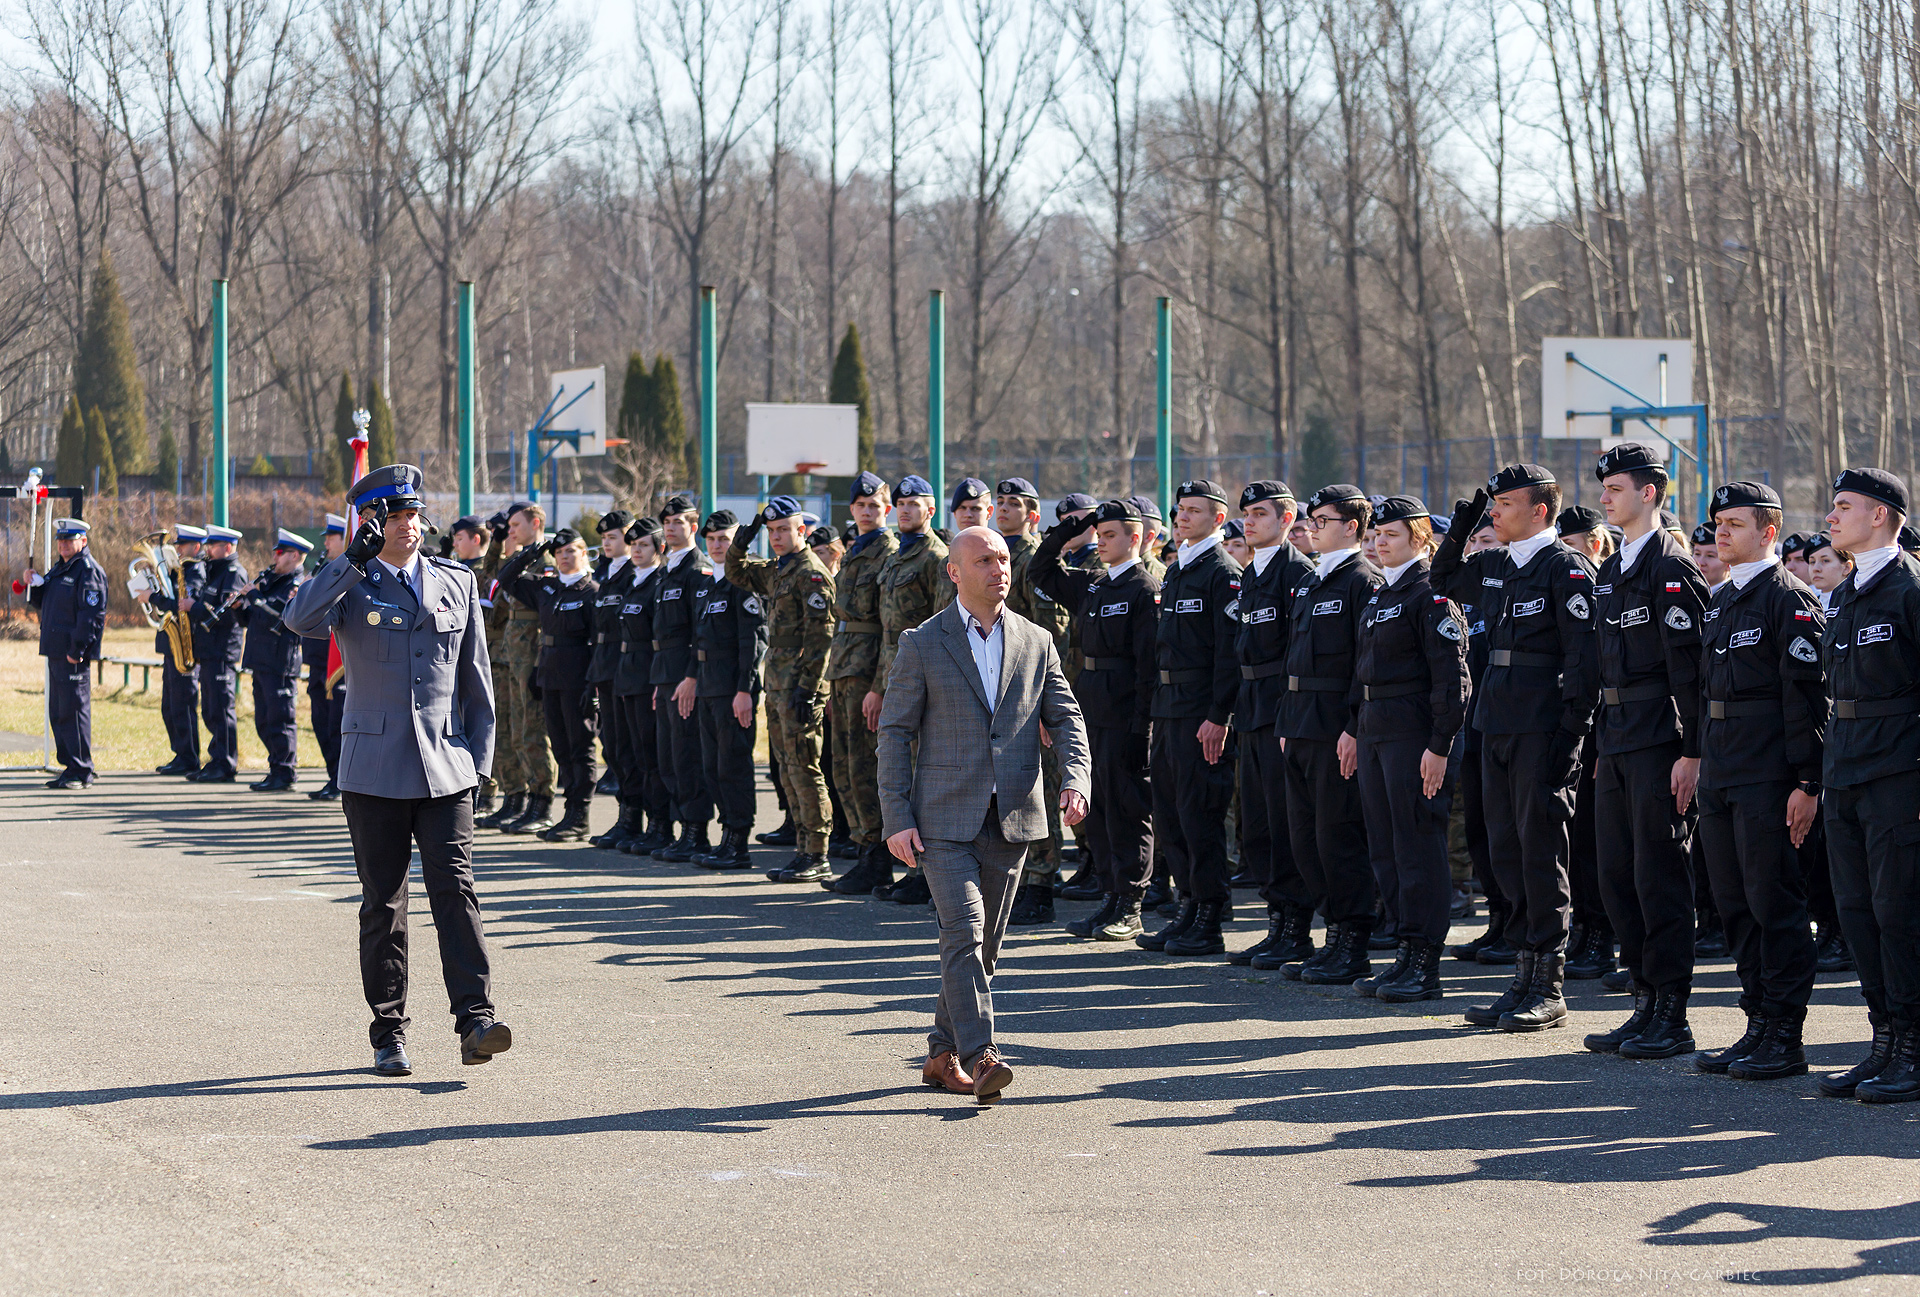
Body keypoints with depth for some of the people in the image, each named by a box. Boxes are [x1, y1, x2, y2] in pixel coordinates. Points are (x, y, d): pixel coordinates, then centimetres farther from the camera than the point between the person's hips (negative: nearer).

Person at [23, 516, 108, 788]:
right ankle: (70, 766, 19)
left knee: (74, 710, -9)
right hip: (55, 652, 10)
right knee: (58, 712, 12)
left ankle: (81, 772, -5)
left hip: (73, 655, -10)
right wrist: (35, 584, 7)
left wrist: (77, 650, -21)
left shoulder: (89, 571, -11)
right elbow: (44, 603, 27)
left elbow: (93, 615, -18)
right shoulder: (59, 569, 18)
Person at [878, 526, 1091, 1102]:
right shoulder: (922, 644, 0)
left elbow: (1065, 718, 10)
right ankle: (980, 1056, -23)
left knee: (983, 942, 9)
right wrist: (896, 818, -7)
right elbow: (895, 732, 1)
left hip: (1010, 817, 4)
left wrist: (1075, 779, -10)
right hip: (945, 817, -4)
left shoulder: (1036, 642, 10)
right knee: (963, 929, -17)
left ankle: (943, 1055, 21)